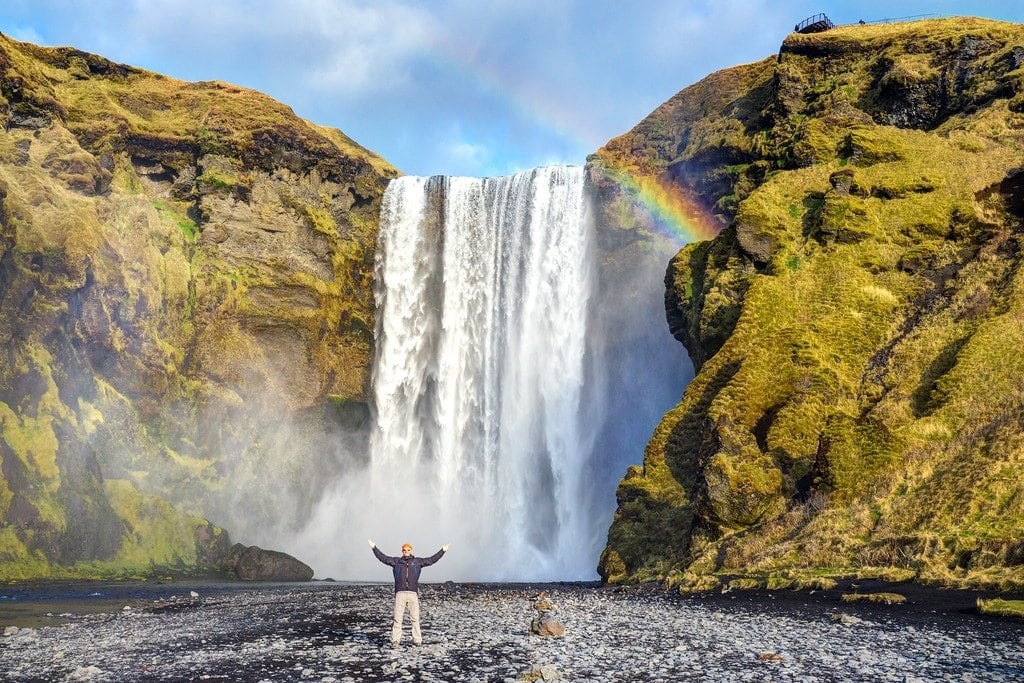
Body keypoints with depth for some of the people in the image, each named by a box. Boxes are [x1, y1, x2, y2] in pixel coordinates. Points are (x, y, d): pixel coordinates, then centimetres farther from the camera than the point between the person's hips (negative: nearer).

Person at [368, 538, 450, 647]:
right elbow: (383, 557, 13)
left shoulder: (417, 561, 16)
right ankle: (395, 640, -1)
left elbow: (431, 560, 17)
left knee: (415, 618, 1)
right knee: (397, 618, -3)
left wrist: (443, 550, 15)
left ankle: (417, 640, 6)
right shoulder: (396, 561, 15)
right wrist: (374, 547, 8)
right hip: (400, 593, 0)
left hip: (413, 594, 0)